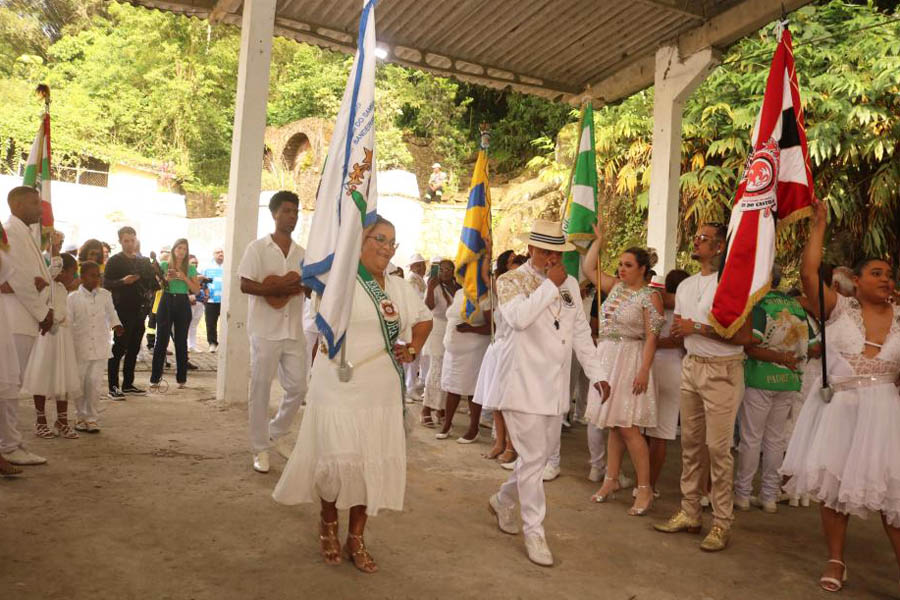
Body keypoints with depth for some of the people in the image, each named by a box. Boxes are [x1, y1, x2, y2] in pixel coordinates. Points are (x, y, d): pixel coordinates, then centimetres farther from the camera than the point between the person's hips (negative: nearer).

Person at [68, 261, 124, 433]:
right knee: (79, 382, 9)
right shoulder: (73, 298, -3)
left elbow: (111, 313, 17)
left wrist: (116, 325, -1)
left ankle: (91, 417, 13)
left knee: (93, 382, 1)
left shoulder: (105, 295, 2)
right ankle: (80, 416, 24)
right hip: (80, 347, -1)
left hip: (100, 347, 1)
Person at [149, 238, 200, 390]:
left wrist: (184, 278, -10)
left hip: (183, 304, 1)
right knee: (161, 340, -3)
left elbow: (197, 290, 2)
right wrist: (166, 279, -12)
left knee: (181, 342, 5)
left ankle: (182, 379, 13)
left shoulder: (191, 268, 7)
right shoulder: (164, 265, 6)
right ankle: (155, 379, 1)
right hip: (166, 302, -1)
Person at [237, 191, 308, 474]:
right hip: (266, 330, -5)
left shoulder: (301, 253, 12)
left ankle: (272, 433, 27)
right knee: (260, 389, 2)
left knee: (298, 387, 5)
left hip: (294, 331, 5)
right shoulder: (258, 248, -3)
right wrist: (276, 289, -21)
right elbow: (245, 285, -9)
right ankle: (260, 449, 14)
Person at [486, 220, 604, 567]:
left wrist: (596, 373, 10)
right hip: (525, 386, -6)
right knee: (533, 459, -3)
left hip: (557, 387, 6)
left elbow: (581, 332, 15)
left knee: (542, 455, 16)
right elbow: (518, 317, -24)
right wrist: (550, 284, -18)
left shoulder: (569, 284, 12)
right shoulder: (511, 281, -4)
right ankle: (534, 533, 12)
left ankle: (503, 501, 39)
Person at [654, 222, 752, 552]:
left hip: (722, 370, -7)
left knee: (718, 446, -6)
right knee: (691, 443, 10)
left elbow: (743, 335, -16)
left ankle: (722, 523, 5)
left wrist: (697, 328, -16)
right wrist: (680, 328, -3)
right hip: (691, 366, 7)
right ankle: (689, 513, 20)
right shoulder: (685, 285, 15)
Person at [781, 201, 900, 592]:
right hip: (838, 408, -1)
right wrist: (819, 225, -11)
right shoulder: (838, 309, -3)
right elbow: (808, 272, -14)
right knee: (834, 486, 8)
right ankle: (835, 561, 24)